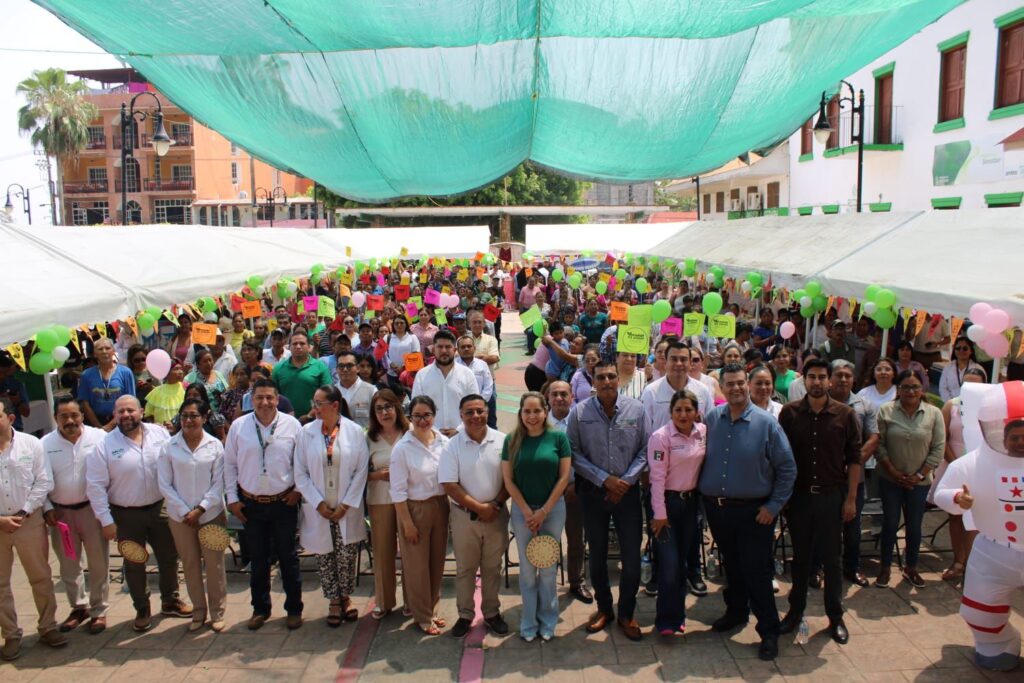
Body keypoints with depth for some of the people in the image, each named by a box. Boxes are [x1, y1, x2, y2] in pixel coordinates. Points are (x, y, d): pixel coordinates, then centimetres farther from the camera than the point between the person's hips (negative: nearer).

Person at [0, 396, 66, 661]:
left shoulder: (31, 444, -4)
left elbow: (44, 482, -3)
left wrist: (24, 512, -11)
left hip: (30, 521, 0)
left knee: (41, 577, 8)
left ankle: (48, 627, 22)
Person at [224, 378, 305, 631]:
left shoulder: (292, 425, -7)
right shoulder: (238, 426, -3)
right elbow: (230, 464, 4)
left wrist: (298, 490, -3)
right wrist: (232, 499, 2)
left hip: (284, 503, -1)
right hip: (251, 504, 2)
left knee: (288, 558, 10)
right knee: (258, 560, 14)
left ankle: (294, 609, 24)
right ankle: (260, 609, 30)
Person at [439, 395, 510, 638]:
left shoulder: (502, 441, -5)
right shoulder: (452, 446, -7)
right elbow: (450, 485, -10)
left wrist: (496, 504, -12)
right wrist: (479, 507, -14)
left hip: (496, 514, 1)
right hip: (464, 515, -1)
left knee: (492, 567, 14)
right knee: (465, 568, 12)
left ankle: (492, 612, 30)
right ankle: (465, 615, 27)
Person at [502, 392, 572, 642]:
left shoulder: (558, 437, -5)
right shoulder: (512, 440, -2)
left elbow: (564, 476, -5)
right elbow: (508, 481, -2)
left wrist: (544, 511, -8)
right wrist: (528, 512, -8)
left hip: (553, 508, -1)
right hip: (522, 509, 1)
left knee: (549, 568, 7)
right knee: (527, 569, 8)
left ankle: (547, 621, 24)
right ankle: (528, 623, 22)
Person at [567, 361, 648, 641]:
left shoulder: (636, 409, -4)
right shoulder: (579, 412, -6)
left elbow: (644, 450, -2)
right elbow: (574, 454, -7)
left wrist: (626, 481, -12)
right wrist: (605, 479, -13)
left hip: (628, 491, 0)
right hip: (593, 492, 0)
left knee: (632, 557, 2)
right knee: (597, 555, 13)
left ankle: (626, 613, 22)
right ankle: (604, 608, 33)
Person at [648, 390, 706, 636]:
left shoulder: (703, 432, -1)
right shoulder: (661, 437, -16)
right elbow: (658, 477, -16)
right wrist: (659, 514, -15)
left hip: (691, 499, 5)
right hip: (668, 501, -5)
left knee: (683, 559, 13)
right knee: (669, 562, -5)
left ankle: (677, 614, 27)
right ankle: (667, 620, 8)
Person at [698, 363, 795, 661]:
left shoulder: (766, 423, -9)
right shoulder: (711, 419, 1)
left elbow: (787, 469, -5)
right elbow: (700, 458, 11)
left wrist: (773, 507, -8)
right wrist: (702, 493, 4)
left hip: (753, 511, -4)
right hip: (715, 508, 4)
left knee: (756, 571, 0)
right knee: (731, 565, 19)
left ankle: (769, 632, 15)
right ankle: (736, 611, 39)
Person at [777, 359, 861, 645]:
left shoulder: (845, 415, -3)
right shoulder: (790, 413, -2)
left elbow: (855, 459, 0)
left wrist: (851, 498, -4)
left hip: (832, 495, -1)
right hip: (798, 495, 1)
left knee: (831, 558, 9)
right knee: (800, 556, 11)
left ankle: (835, 617, 23)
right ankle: (795, 611, 24)